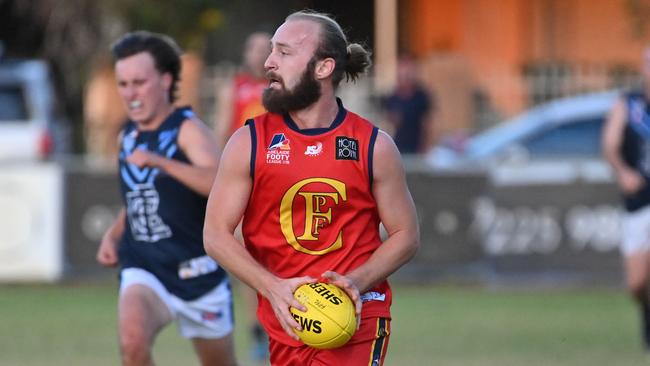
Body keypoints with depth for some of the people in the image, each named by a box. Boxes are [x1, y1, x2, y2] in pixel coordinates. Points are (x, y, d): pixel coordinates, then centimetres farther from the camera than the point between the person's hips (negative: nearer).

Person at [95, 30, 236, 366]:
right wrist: (113, 235, 8)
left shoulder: (188, 130, -12)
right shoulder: (128, 137, 8)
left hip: (197, 272, -3)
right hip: (144, 271, 3)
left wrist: (161, 162, -41)